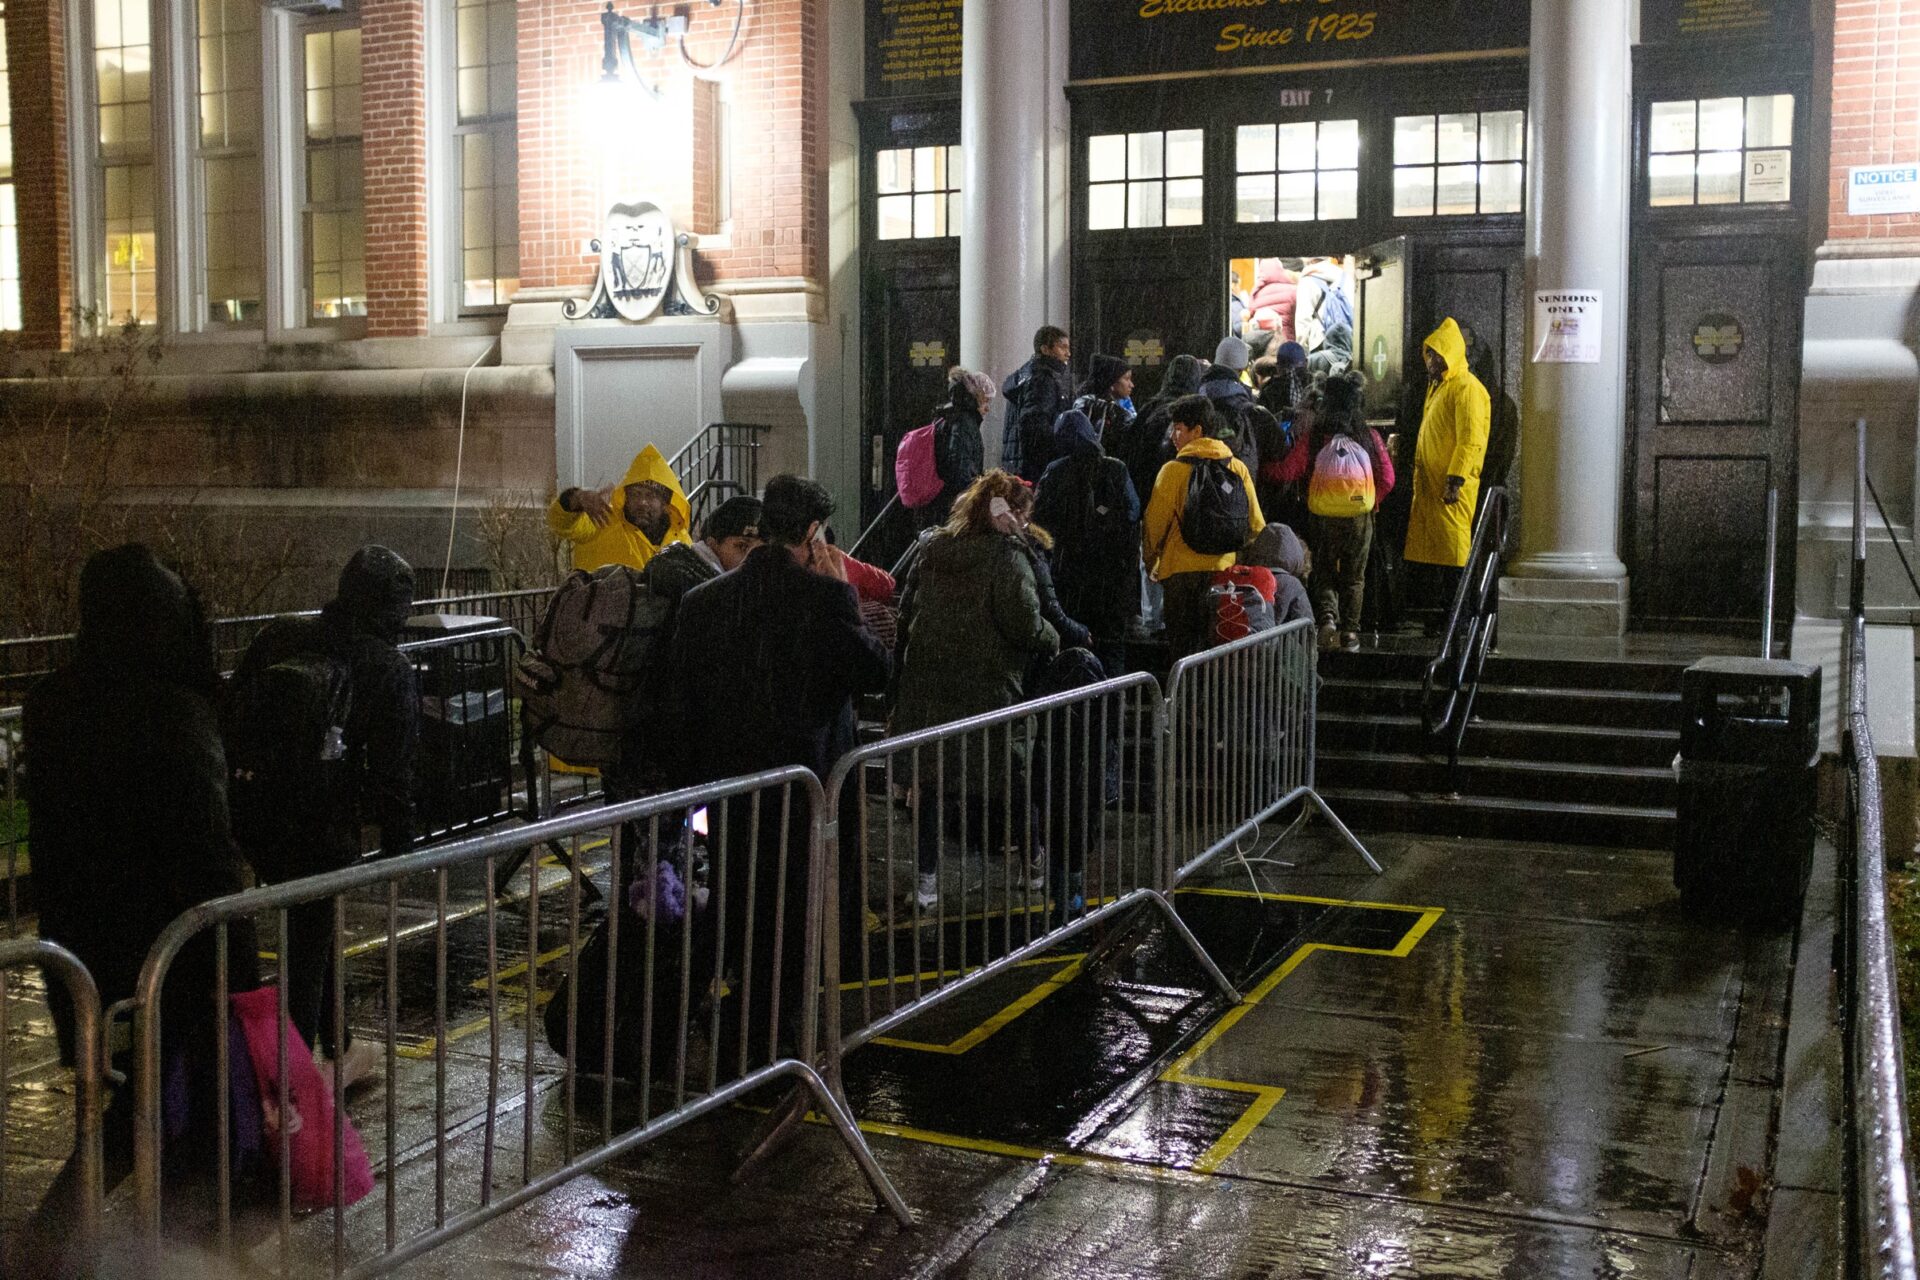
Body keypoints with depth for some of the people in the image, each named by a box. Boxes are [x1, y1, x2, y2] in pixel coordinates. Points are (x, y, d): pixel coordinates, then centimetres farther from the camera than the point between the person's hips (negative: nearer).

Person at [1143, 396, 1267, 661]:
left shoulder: (1174, 470, -9)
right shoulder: (1238, 468, 3)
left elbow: (1154, 523, -6)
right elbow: (1255, 525, 7)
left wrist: (1151, 561, 10)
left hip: (1181, 570, -4)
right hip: (1224, 569, 4)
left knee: (1183, 650, 4)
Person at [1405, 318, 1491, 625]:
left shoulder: (1467, 389, -12)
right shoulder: (1437, 386, 19)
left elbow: (1471, 441, -19)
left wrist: (1455, 481, -25)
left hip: (1451, 488, -9)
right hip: (1429, 484, 9)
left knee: (1451, 552, -7)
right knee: (1428, 549, 10)